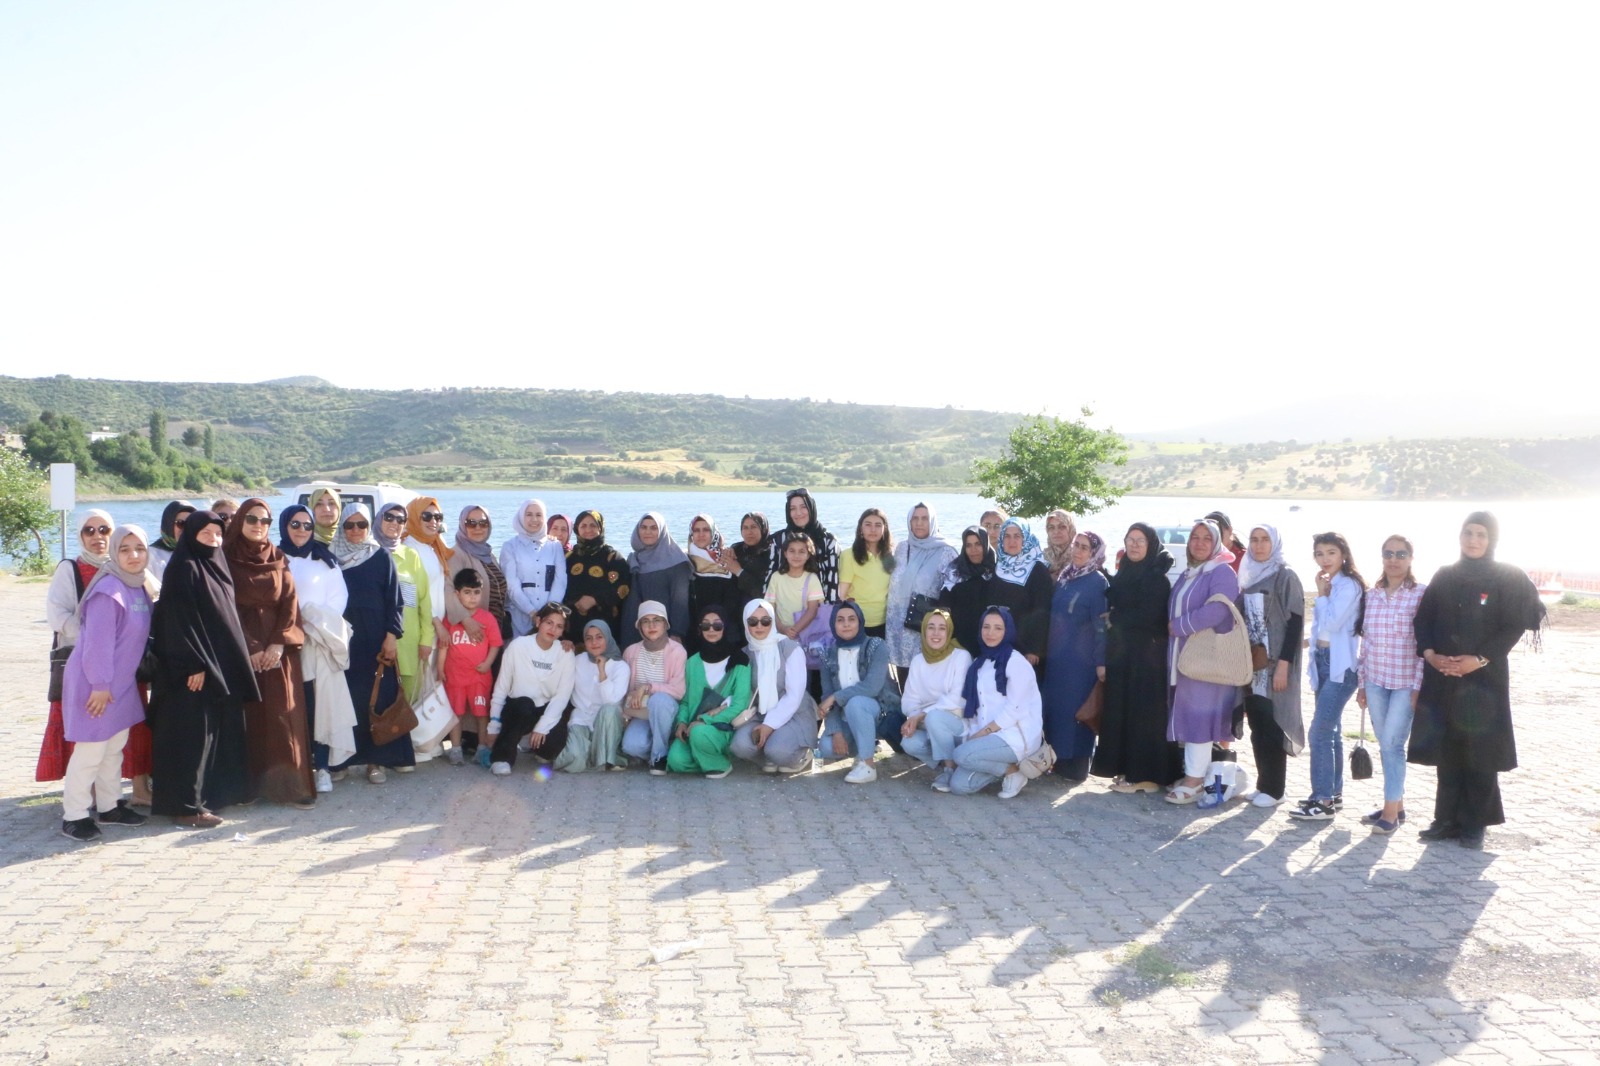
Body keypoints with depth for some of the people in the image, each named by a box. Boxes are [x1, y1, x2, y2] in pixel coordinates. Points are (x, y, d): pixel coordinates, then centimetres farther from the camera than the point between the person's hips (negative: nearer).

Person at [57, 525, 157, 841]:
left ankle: (109, 806, 29)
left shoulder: (140, 587, 6)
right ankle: (74, 816, 7)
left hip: (121, 682, 9)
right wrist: (100, 685, -21)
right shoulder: (108, 591, -21)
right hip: (95, 683, -9)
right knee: (90, 751, -3)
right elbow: (98, 642, -22)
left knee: (115, 747, 17)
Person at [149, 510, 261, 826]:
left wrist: (227, 667, 15)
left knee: (209, 734, 12)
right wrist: (194, 665, -20)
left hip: (217, 667, 9)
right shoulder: (184, 569, -11)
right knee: (190, 735, -4)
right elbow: (178, 621, -17)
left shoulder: (216, 567, 14)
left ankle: (200, 796, 19)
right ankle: (185, 805, 1)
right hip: (192, 670, -9)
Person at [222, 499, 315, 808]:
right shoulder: (226, 559, 2)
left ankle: (291, 783, -1)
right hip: (241, 649, -2)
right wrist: (250, 649, -11)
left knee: (283, 716, -2)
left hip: (279, 649, 2)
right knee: (249, 715, -1)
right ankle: (249, 783, 5)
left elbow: (290, 602, 5)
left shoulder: (278, 560, 11)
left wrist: (278, 643, -9)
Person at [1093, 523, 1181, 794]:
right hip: (1121, 654, 7)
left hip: (1146, 656, -7)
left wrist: (1115, 619, -7)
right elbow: (1111, 604, 17)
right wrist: (1114, 619, -3)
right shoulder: (1122, 575, 14)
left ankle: (1145, 774, 2)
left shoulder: (1157, 579, -9)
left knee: (1143, 713, -4)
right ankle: (1127, 769, 15)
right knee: (1120, 711, 7)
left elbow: (1147, 617, -18)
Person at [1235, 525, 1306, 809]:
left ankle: (1274, 789, 4)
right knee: (1256, 726, 8)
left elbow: (1295, 622, -12)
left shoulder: (1286, 577, -6)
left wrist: (1283, 664, -18)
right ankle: (1263, 784, 15)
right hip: (1251, 663, 6)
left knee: (1272, 725, -3)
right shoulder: (1249, 577, 13)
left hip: (1274, 664, -6)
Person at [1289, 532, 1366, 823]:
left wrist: (1321, 593, -12)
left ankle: (1323, 800, -10)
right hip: (1323, 662, 9)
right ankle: (1334, 792, 20)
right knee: (1331, 731, 13)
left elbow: (1332, 623, -22)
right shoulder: (1329, 585, 16)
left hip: (1340, 665, -9)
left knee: (1319, 733, -13)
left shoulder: (1349, 585, -13)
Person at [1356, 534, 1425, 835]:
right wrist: (1361, 682, 11)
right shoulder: (1372, 595, 8)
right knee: (1385, 745, 10)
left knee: (1392, 743, -8)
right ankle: (1397, 804, 21)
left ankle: (1391, 811, 0)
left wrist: (1419, 686, -11)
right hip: (1376, 682, 5)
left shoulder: (1422, 594, -6)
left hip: (1406, 682, -5)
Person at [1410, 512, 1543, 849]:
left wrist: (1481, 660, -16)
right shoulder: (1444, 576, 9)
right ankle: (1448, 819, 14)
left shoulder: (1507, 578, -1)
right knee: (1447, 749, 6)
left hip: (1484, 678, -3)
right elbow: (1422, 619, 6)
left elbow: (1514, 627, -7)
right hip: (1443, 677, 3)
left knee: (1479, 750, 0)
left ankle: (1475, 824, 10)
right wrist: (1429, 653, -10)